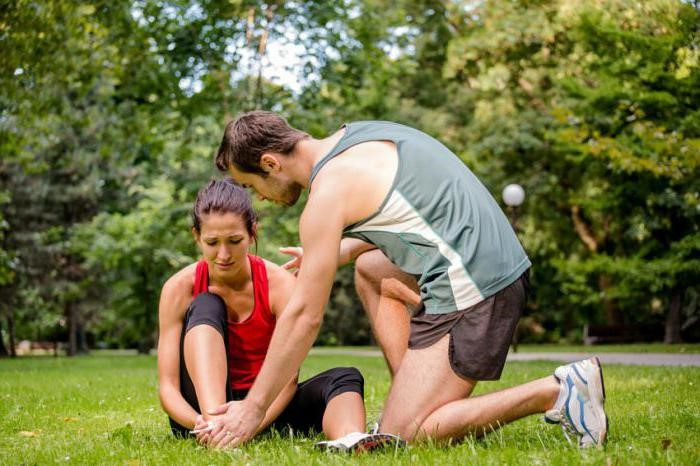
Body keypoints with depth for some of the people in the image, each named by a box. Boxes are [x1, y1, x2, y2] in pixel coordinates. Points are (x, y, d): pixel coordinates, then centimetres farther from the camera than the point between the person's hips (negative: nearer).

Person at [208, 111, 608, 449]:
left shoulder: (328, 192, -12)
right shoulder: (356, 136, 15)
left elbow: (304, 316, -10)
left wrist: (254, 407, -2)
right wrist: (329, 255, 28)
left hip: (471, 288, -10)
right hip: (499, 264, 10)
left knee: (402, 435, -5)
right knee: (369, 267, 26)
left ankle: (556, 393, -10)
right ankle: (411, 394, 17)